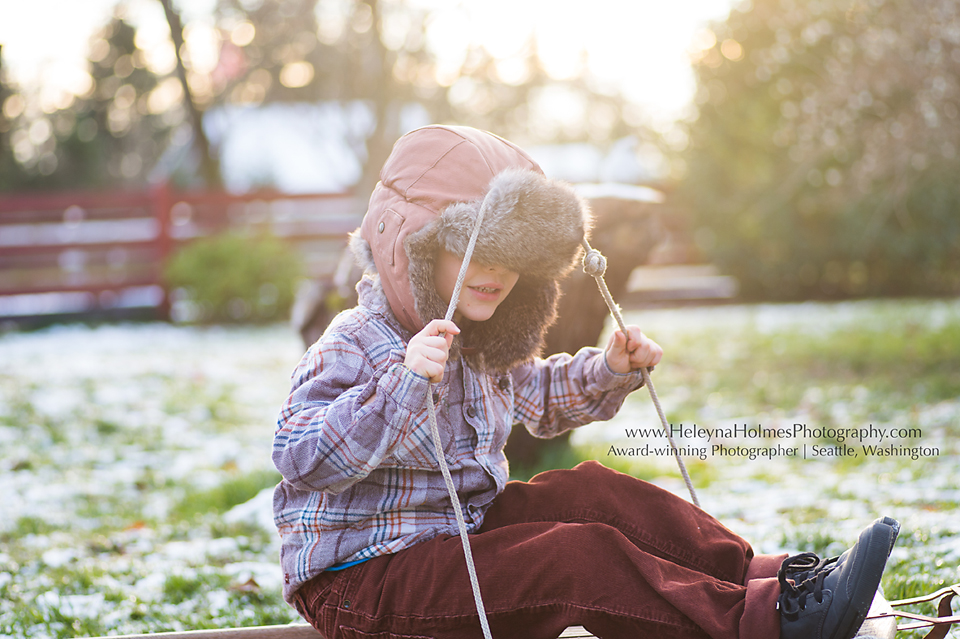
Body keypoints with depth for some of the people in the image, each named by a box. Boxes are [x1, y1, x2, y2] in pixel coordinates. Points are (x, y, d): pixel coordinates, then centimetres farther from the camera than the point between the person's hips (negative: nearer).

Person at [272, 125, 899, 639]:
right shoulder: (357, 345, -19)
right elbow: (304, 460, -34)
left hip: (464, 535, 9)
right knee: (581, 558, -26)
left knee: (595, 493, -8)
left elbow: (541, 397, 32)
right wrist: (405, 382, -45)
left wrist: (612, 369, 12)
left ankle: (771, 578, -13)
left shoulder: (480, 348, 10)